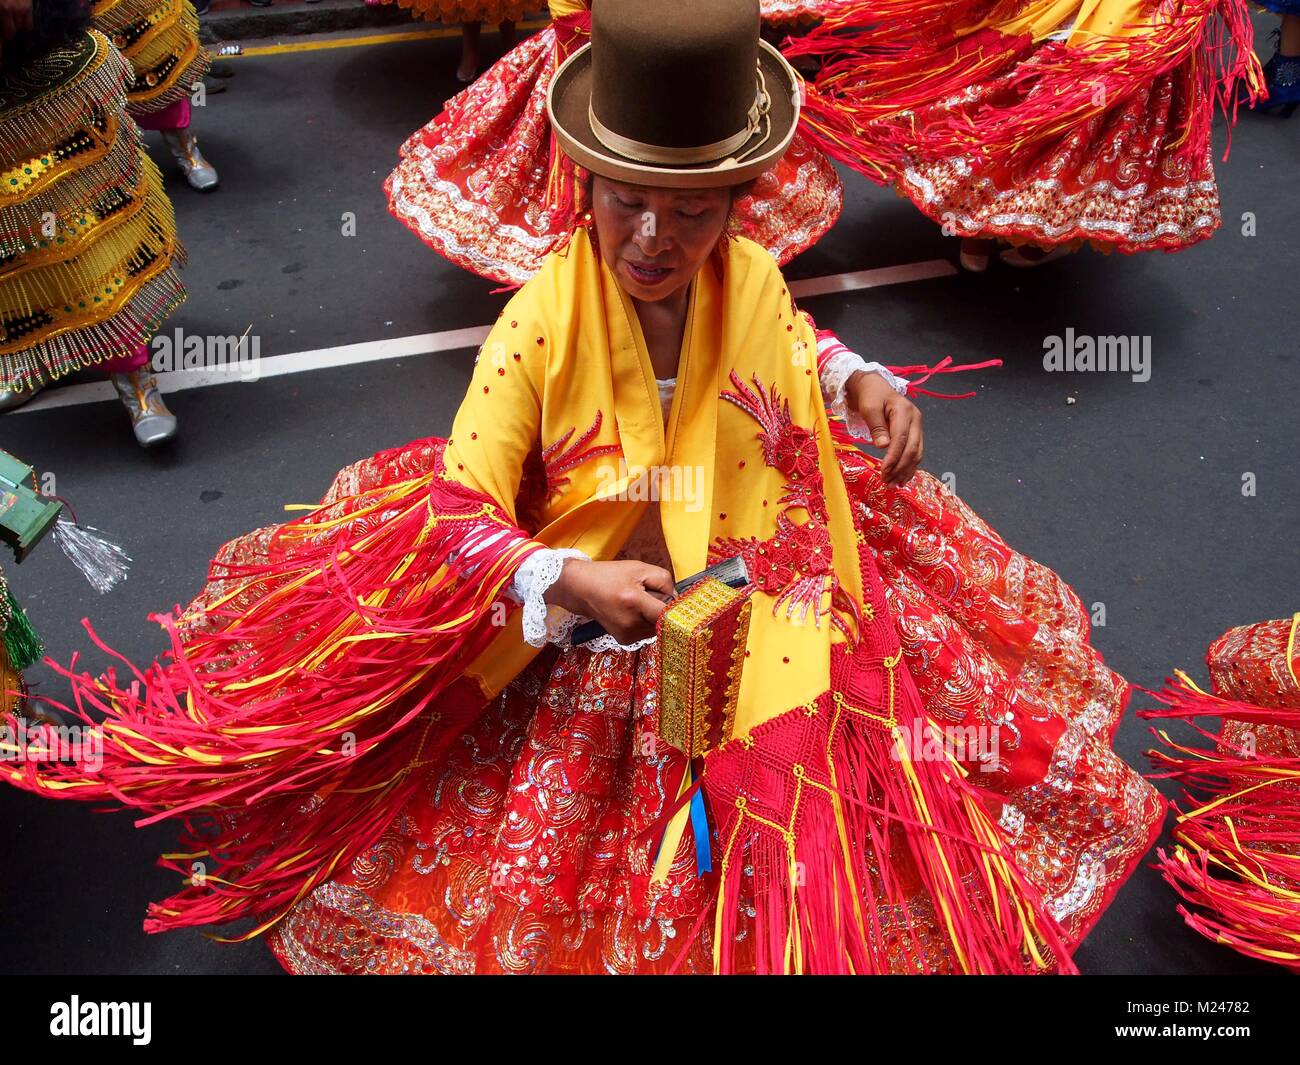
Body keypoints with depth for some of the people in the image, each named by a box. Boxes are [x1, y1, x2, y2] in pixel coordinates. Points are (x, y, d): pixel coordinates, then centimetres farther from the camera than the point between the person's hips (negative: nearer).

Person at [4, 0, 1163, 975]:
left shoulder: (756, 283, -11)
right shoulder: (540, 320, -21)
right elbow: (460, 506, -20)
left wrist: (866, 385, -5)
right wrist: (568, 584, -36)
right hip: (570, 628, -2)